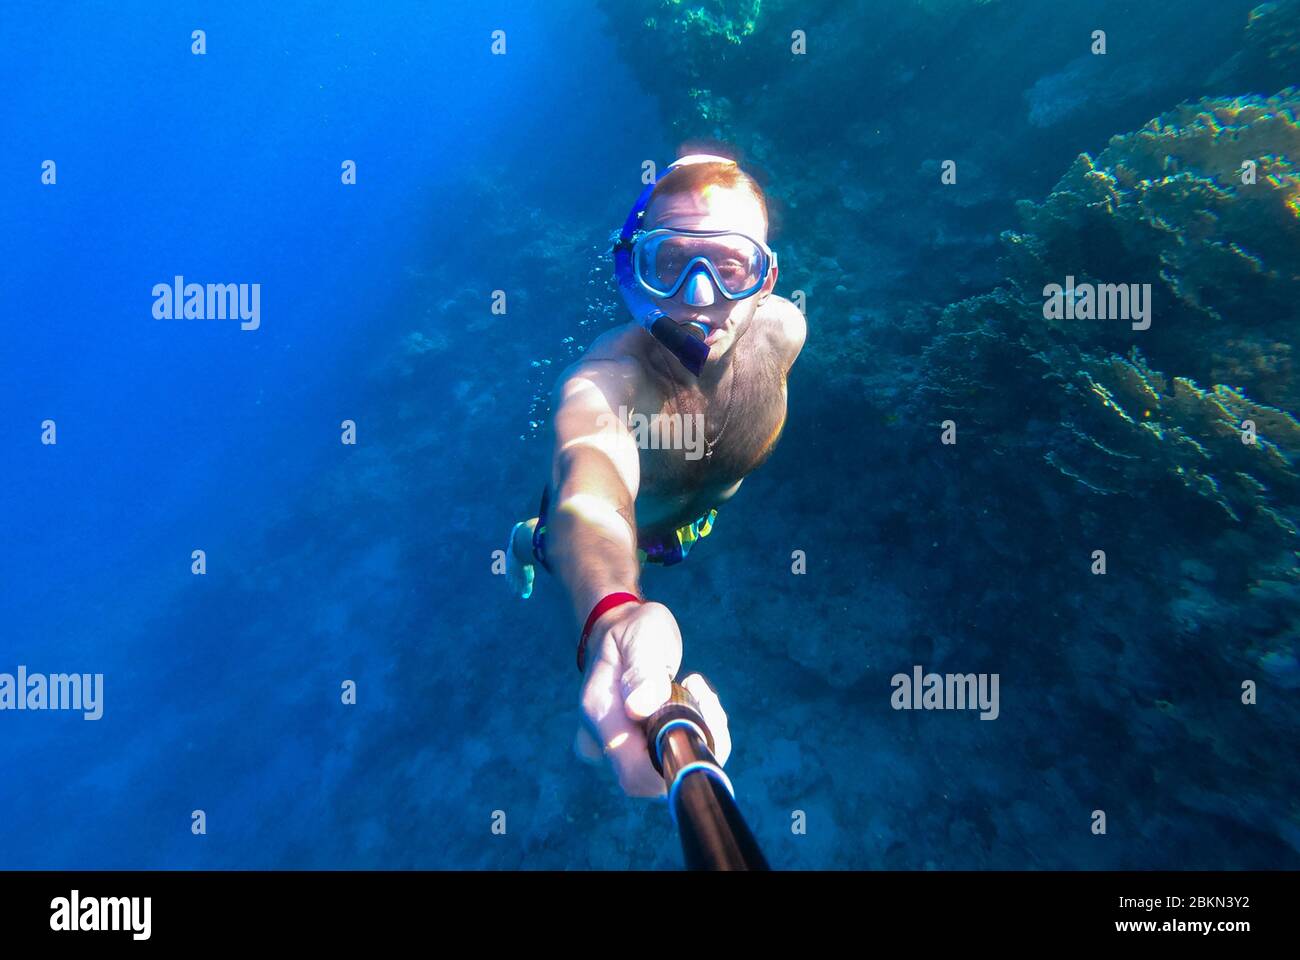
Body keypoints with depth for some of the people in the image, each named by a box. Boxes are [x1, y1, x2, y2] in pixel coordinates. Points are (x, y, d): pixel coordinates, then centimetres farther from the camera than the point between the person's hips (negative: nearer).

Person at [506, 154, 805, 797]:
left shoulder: (781, 329, -31)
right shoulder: (603, 381, -48)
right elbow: (591, 497, -68)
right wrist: (612, 617, -91)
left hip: (698, 520, 4)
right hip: (608, 533, -4)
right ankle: (530, 541, 60)